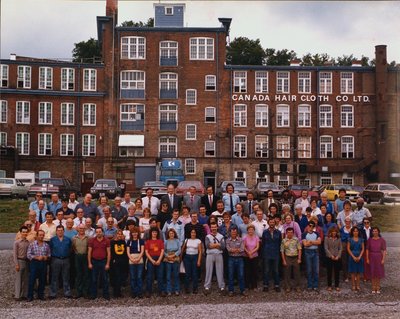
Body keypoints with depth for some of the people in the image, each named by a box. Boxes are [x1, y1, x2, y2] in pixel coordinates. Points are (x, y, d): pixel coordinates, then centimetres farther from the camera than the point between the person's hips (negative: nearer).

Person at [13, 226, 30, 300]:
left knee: (26, 279, 8)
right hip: (20, 261, -4)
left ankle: (24, 294, 16)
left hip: (27, 261, 4)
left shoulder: (28, 242, 4)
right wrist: (16, 264, -11)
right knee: (18, 279, -1)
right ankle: (17, 295, 3)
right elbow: (15, 254, -7)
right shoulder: (17, 242, -6)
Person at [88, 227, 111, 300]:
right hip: (94, 261, 1)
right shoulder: (92, 240, 0)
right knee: (94, 279, 7)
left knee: (105, 279, 4)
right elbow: (89, 252, 2)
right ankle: (93, 294, 17)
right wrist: (89, 263, -2)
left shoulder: (106, 240, -1)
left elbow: (108, 252, 0)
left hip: (103, 261, 0)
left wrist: (107, 263, -4)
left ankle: (106, 294, 12)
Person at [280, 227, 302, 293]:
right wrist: (284, 260, -3)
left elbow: (299, 249, 1)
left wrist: (299, 258, -5)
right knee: (287, 273, 4)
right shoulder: (284, 241, 0)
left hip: (296, 258, 0)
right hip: (287, 258, 0)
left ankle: (297, 287, 17)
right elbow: (282, 251, 1)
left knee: (297, 273, 6)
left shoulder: (296, 239, 0)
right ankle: (288, 287, 14)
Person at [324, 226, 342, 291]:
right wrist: (331, 256, -13)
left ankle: (337, 286, 15)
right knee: (329, 272, 3)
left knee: (337, 272, 5)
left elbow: (340, 248, 4)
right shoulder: (327, 238, -1)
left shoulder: (338, 239, 6)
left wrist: (338, 256, -9)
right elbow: (326, 248, -6)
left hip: (337, 258, 2)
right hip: (329, 258, -2)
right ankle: (329, 286, 12)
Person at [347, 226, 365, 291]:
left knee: (358, 272, 4)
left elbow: (363, 249, 4)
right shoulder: (350, 239, 1)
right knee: (353, 272, 1)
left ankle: (358, 286, 10)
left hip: (359, 257, 2)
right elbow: (348, 249, -2)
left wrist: (359, 257, -8)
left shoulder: (361, 239, 6)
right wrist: (353, 257, -10)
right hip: (352, 257, -2)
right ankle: (353, 286, 7)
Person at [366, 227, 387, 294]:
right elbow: (367, 250, 3)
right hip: (371, 257, 1)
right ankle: (373, 288, 14)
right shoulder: (370, 240, 0)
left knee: (379, 272, 5)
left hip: (379, 257, -1)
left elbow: (384, 250, -5)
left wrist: (383, 259, -11)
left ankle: (378, 287, 16)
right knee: (372, 273, 6)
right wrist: (367, 258, -2)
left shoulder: (382, 240, -5)